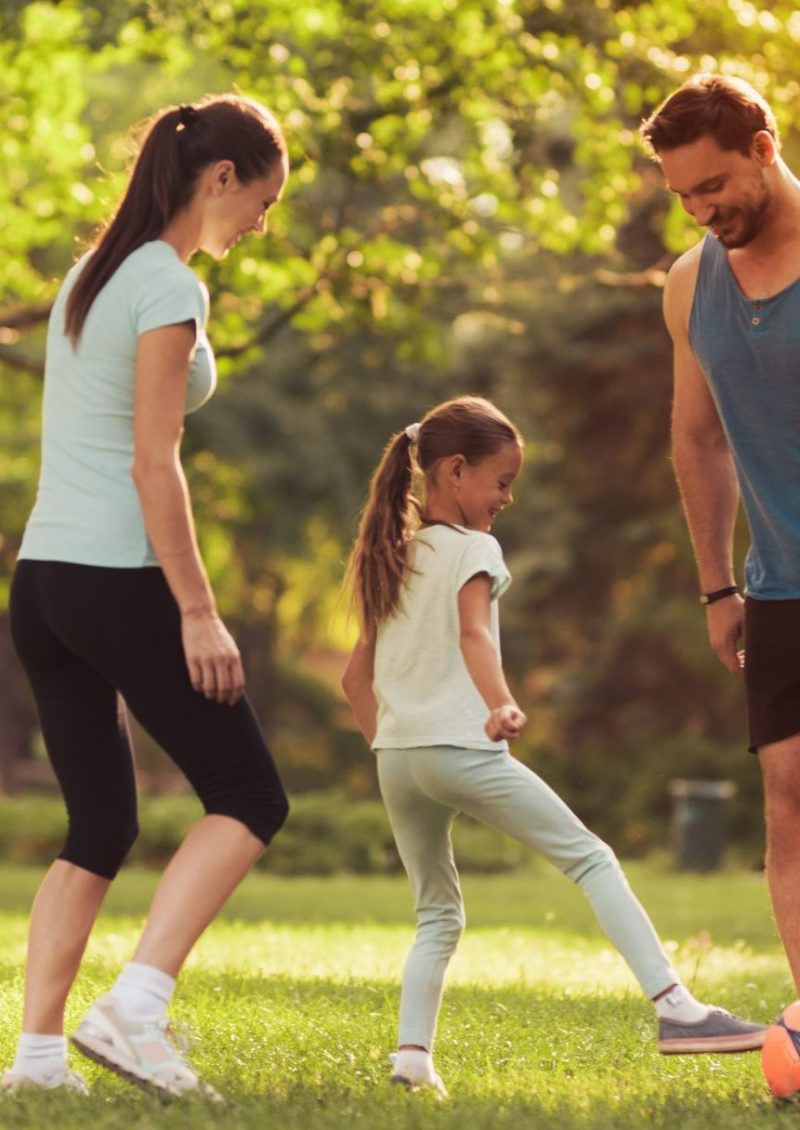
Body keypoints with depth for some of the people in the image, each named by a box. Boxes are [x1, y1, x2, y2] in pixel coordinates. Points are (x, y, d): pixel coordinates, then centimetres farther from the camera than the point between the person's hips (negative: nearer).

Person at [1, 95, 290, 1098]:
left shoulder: (88, 276, 17)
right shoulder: (169, 287, -10)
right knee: (247, 797, 1)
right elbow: (152, 464, -15)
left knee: (98, 827, 12)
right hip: (117, 580, -8)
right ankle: (134, 1008, -11)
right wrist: (198, 613, -15)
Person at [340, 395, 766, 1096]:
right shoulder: (472, 549, -3)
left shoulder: (391, 558, 19)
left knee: (438, 916, 16)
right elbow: (474, 631, -23)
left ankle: (413, 1055, -1)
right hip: (462, 748, -7)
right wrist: (501, 705, -38)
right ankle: (675, 1008, -11)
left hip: (396, 756, 7)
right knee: (591, 859, -3)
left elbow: (356, 677, 21)